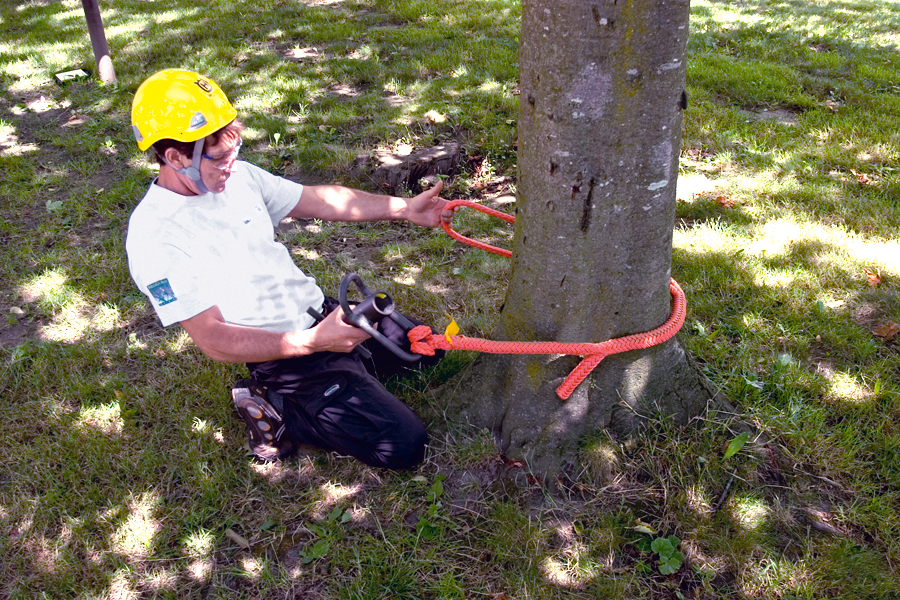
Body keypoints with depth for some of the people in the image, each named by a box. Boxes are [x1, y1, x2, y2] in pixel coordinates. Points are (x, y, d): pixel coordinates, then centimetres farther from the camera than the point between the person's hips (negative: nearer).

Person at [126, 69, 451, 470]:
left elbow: (319, 200, 10)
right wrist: (313, 342, -33)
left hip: (325, 313, 8)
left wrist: (404, 208, 3)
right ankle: (274, 409, 0)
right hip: (287, 358, -8)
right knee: (405, 446, -13)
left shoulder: (237, 176, 1)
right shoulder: (153, 236, -21)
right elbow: (214, 340, -24)